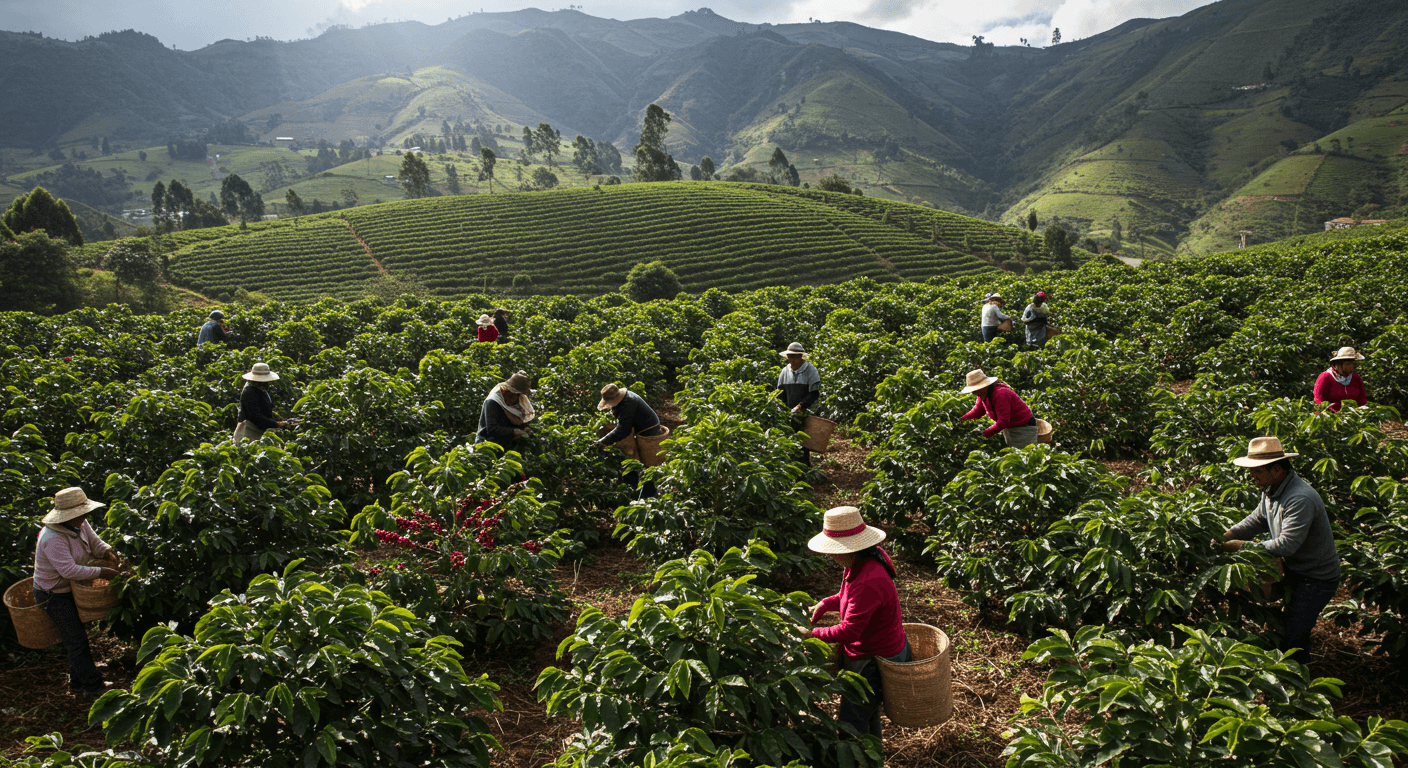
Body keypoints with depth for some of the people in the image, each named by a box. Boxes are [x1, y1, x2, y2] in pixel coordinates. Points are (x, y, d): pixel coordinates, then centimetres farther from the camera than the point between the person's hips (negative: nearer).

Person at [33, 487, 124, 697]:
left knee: (76, 635, 17)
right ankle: (92, 686, 8)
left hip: (70, 589, 9)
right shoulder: (53, 538, -33)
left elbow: (95, 543, 2)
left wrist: (111, 555, -19)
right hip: (54, 595, -9)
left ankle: (78, 682, 32)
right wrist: (102, 572, -32)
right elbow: (69, 570, -37)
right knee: (76, 639, -2)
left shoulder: (80, 525, -6)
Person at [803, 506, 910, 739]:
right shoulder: (862, 563, -4)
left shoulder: (869, 583, -36)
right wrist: (825, 604, 2)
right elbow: (852, 595, 14)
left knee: (851, 723, 0)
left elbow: (849, 631, -33)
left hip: (873, 662, -10)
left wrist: (812, 633, -23)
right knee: (867, 707, 29)